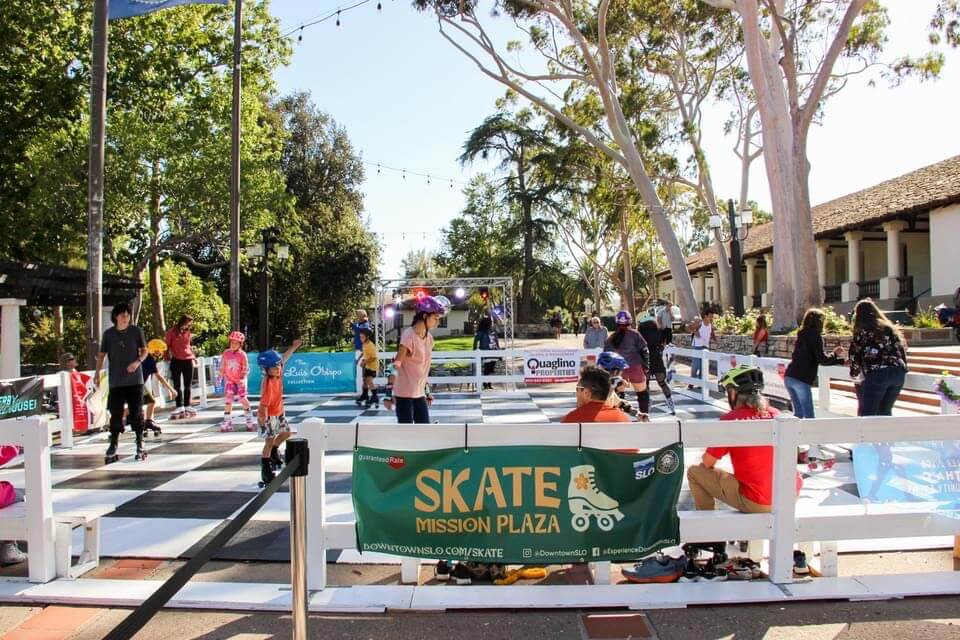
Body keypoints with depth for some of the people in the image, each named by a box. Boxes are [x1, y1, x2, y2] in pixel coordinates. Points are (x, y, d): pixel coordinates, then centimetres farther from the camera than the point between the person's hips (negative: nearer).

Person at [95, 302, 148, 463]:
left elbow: (144, 351, 5)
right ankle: (113, 447, 13)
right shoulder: (108, 334, 2)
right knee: (115, 414, 3)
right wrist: (97, 371, -7)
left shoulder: (136, 331, 0)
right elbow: (102, 354, 7)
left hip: (135, 379, -1)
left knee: (136, 412, 4)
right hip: (116, 381, 1)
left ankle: (140, 445, 16)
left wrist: (138, 362, -14)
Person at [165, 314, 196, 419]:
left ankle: (187, 407, 12)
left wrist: (193, 356, 14)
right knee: (177, 385, 0)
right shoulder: (172, 331, -2)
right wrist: (168, 357, -7)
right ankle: (180, 408, 2)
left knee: (188, 385, 5)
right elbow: (166, 346, 0)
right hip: (176, 361, -4)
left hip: (188, 360, 4)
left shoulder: (188, 333, 10)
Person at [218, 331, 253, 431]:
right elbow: (222, 366, 9)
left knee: (243, 398, -2)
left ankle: (249, 419, 16)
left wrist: (243, 377, -21)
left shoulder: (242, 354, -10)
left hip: (240, 380, -3)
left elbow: (246, 368, -10)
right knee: (228, 400, 0)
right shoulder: (226, 353, 0)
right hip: (229, 380, 3)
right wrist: (220, 377, 5)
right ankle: (227, 421, 7)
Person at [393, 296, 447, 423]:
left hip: (419, 393, 8)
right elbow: (397, 364, -19)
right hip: (404, 393, -8)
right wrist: (389, 393, -24)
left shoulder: (429, 338, 8)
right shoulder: (409, 335, -16)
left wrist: (427, 391, 19)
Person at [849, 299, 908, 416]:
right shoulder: (888, 327, 21)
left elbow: (855, 353, 7)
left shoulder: (862, 330, 7)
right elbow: (901, 349, 17)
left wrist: (854, 374, 23)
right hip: (898, 372, 6)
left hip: (876, 374, -6)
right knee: (885, 412, 18)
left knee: (866, 414, 1)